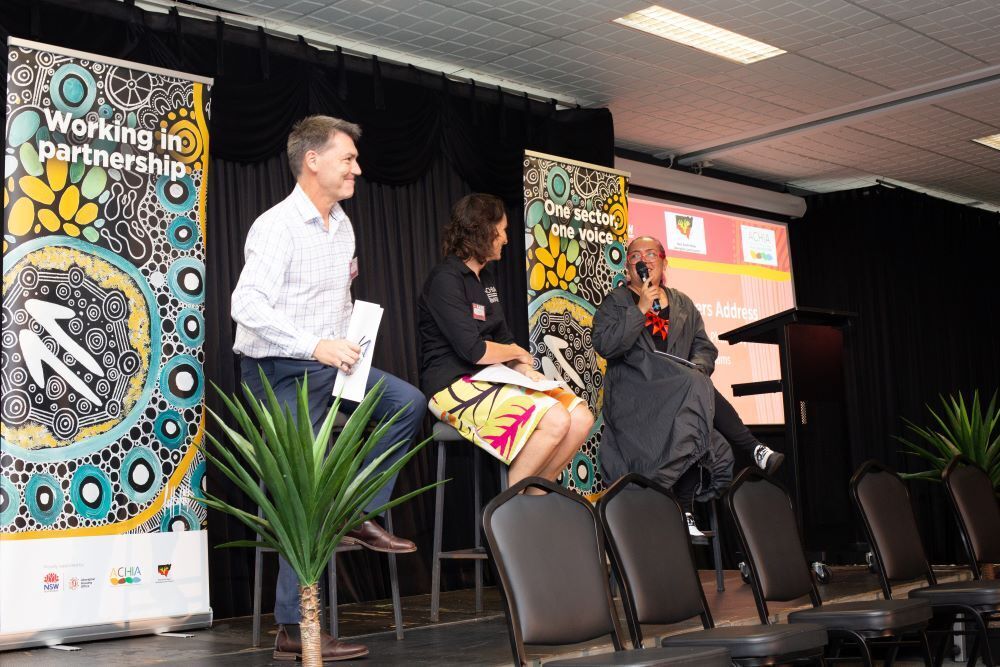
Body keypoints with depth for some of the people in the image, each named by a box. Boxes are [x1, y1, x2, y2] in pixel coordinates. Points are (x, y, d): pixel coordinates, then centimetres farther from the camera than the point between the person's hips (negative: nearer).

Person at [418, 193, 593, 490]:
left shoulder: (485, 278, 18)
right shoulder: (445, 279, -12)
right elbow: (473, 351, -20)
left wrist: (526, 371, -3)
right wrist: (518, 353, -2)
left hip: (492, 380, 9)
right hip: (454, 385, -9)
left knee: (581, 418, -8)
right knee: (555, 420, -27)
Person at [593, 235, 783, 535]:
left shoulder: (683, 305, 21)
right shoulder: (616, 303, 9)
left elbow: (705, 349, 16)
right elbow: (605, 345, -9)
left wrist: (696, 369, -8)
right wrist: (641, 309, -12)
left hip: (681, 394, 5)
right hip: (633, 396, -5)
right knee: (696, 389, -32)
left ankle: (684, 511, -26)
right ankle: (754, 449, -26)